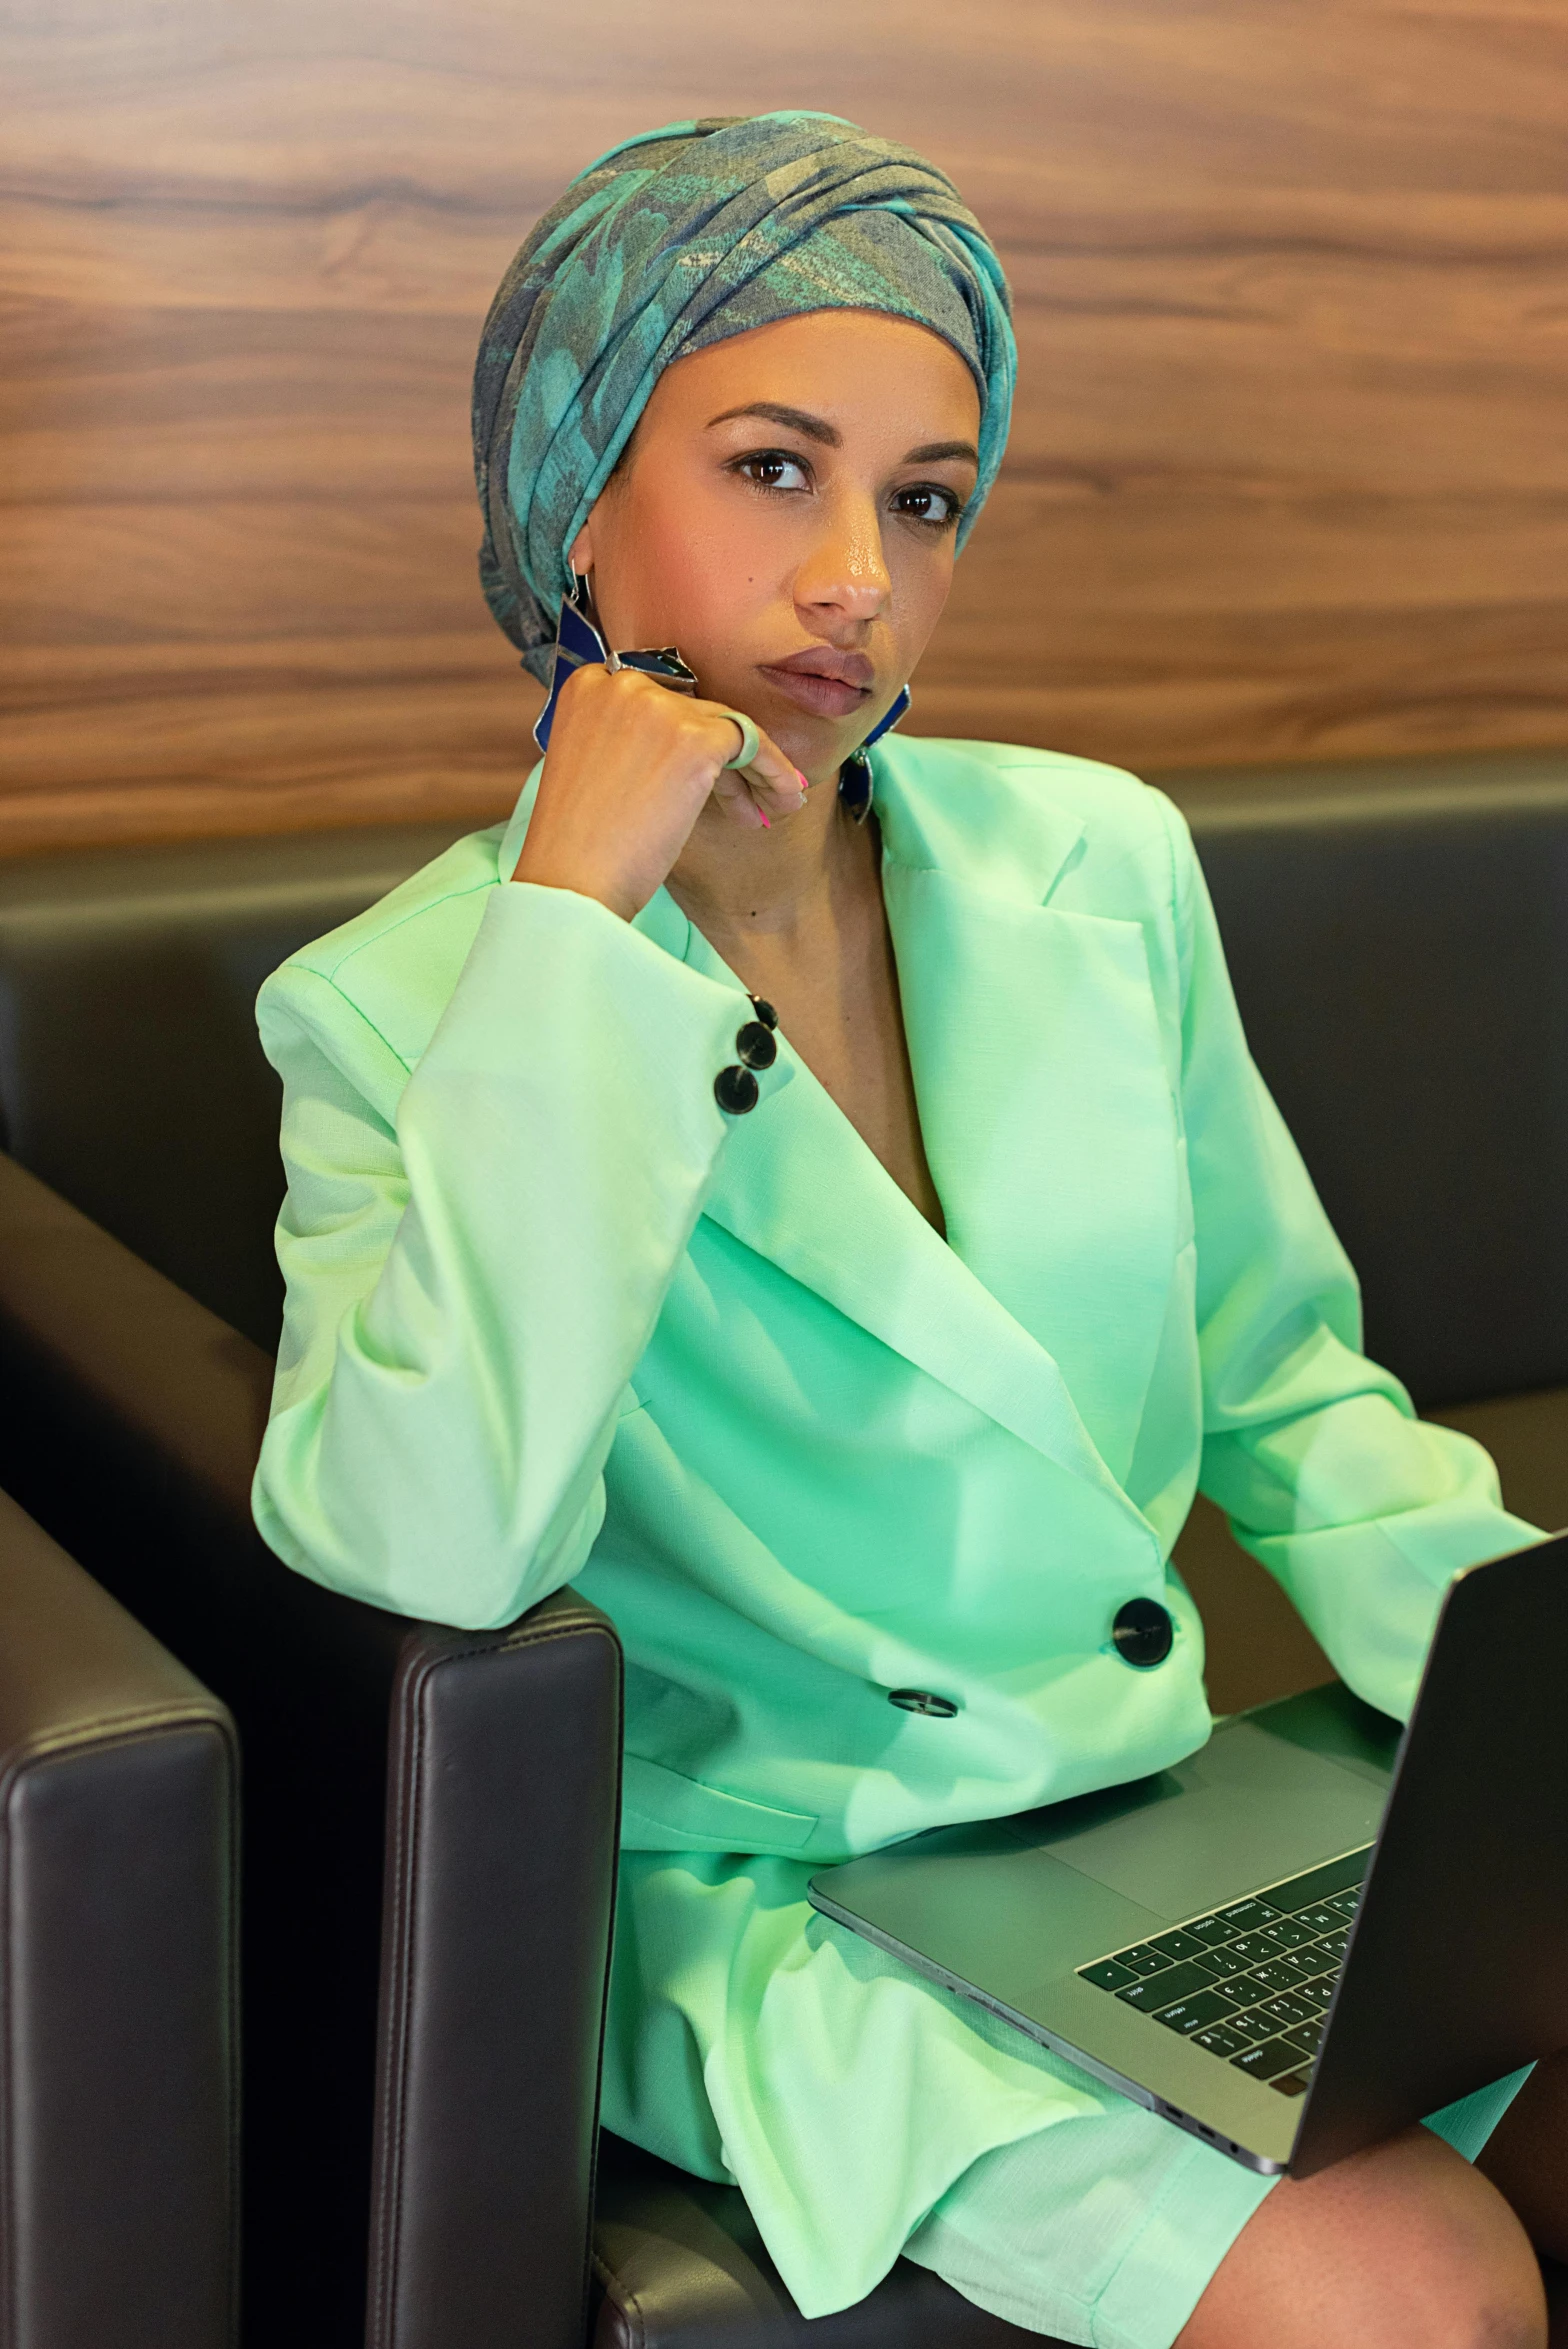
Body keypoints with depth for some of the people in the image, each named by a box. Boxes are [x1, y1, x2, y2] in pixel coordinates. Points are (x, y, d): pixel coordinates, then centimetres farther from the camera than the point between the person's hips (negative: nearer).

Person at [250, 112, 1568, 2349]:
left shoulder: (1100, 861, 4)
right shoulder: (401, 1002, -9)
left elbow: (1286, 1393, 12)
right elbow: (428, 1550, -27)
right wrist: (575, 920, -24)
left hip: (1167, 1830, 5)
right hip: (758, 1895, -5)